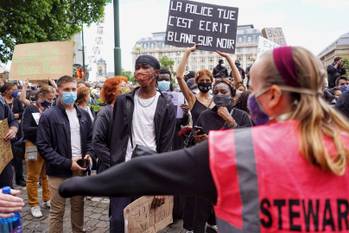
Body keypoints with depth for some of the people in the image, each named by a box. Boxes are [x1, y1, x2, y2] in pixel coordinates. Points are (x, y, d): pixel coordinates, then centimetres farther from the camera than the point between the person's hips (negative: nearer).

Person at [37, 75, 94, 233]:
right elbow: (43, 146, -13)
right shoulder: (48, 116, -10)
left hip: (80, 169, 5)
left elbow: (90, 139, 14)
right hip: (59, 171, -5)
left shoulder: (83, 115, 7)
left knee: (78, 207, 18)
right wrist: (67, 163, -18)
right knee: (57, 211, 7)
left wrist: (89, 154, -7)